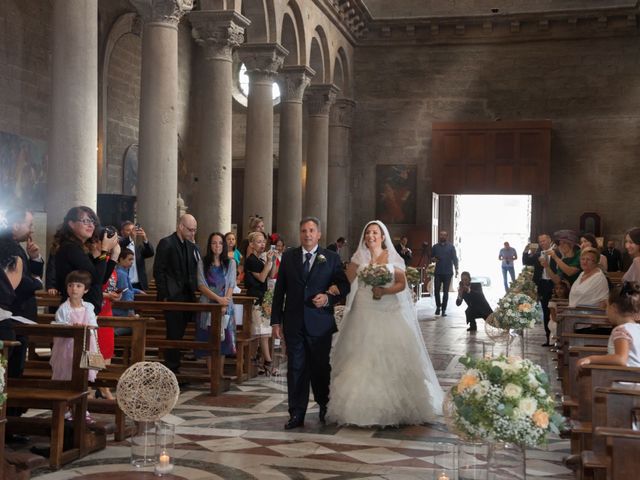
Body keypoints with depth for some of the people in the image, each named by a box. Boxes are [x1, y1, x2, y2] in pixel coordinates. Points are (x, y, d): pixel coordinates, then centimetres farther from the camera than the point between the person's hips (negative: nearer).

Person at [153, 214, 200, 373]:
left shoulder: (191, 246, 13)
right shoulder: (166, 243, -6)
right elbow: (159, 271, -8)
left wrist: (193, 293, 7)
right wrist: (164, 296, -12)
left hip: (187, 296, 6)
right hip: (173, 297, -6)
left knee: (179, 334, 8)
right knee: (174, 334, -6)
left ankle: (174, 366, 16)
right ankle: (172, 369, -1)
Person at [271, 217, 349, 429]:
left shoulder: (331, 258, 3)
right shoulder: (288, 256, 8)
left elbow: (345, 287, 5)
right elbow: (279, 290, 8)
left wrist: (329, 298, -15)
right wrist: (276, 320, 4)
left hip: (320, 323, -1)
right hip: (294, 322, 1)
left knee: (321, 368, 8)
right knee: (296, 369, 3)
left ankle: (325, 408, 29)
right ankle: (297, 414, 10)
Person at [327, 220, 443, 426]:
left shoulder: (393, 257, 7)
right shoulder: (359, 258, 9)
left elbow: (402, 283, 1)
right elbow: (347, 280, 4)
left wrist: (385, 290, -13)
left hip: (390, 312, 0)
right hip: (364, 313, 1)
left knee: (392, 355, -5)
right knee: (363, 356, -5)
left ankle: (396, 406, 4)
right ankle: (363, 405, 2)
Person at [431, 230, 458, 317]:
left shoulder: (451, 247, 2)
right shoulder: (435, 247, 8)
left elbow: (455, 259, -1)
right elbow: (431, 256, 18)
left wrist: (456, 269, -11)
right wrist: (433, 259, -6)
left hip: (448, 272, -2)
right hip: (438, 272, 2)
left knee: (445, 291, 2)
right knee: (436, 290, -3)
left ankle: (444, 309, 10)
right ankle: (438, 306, 19)